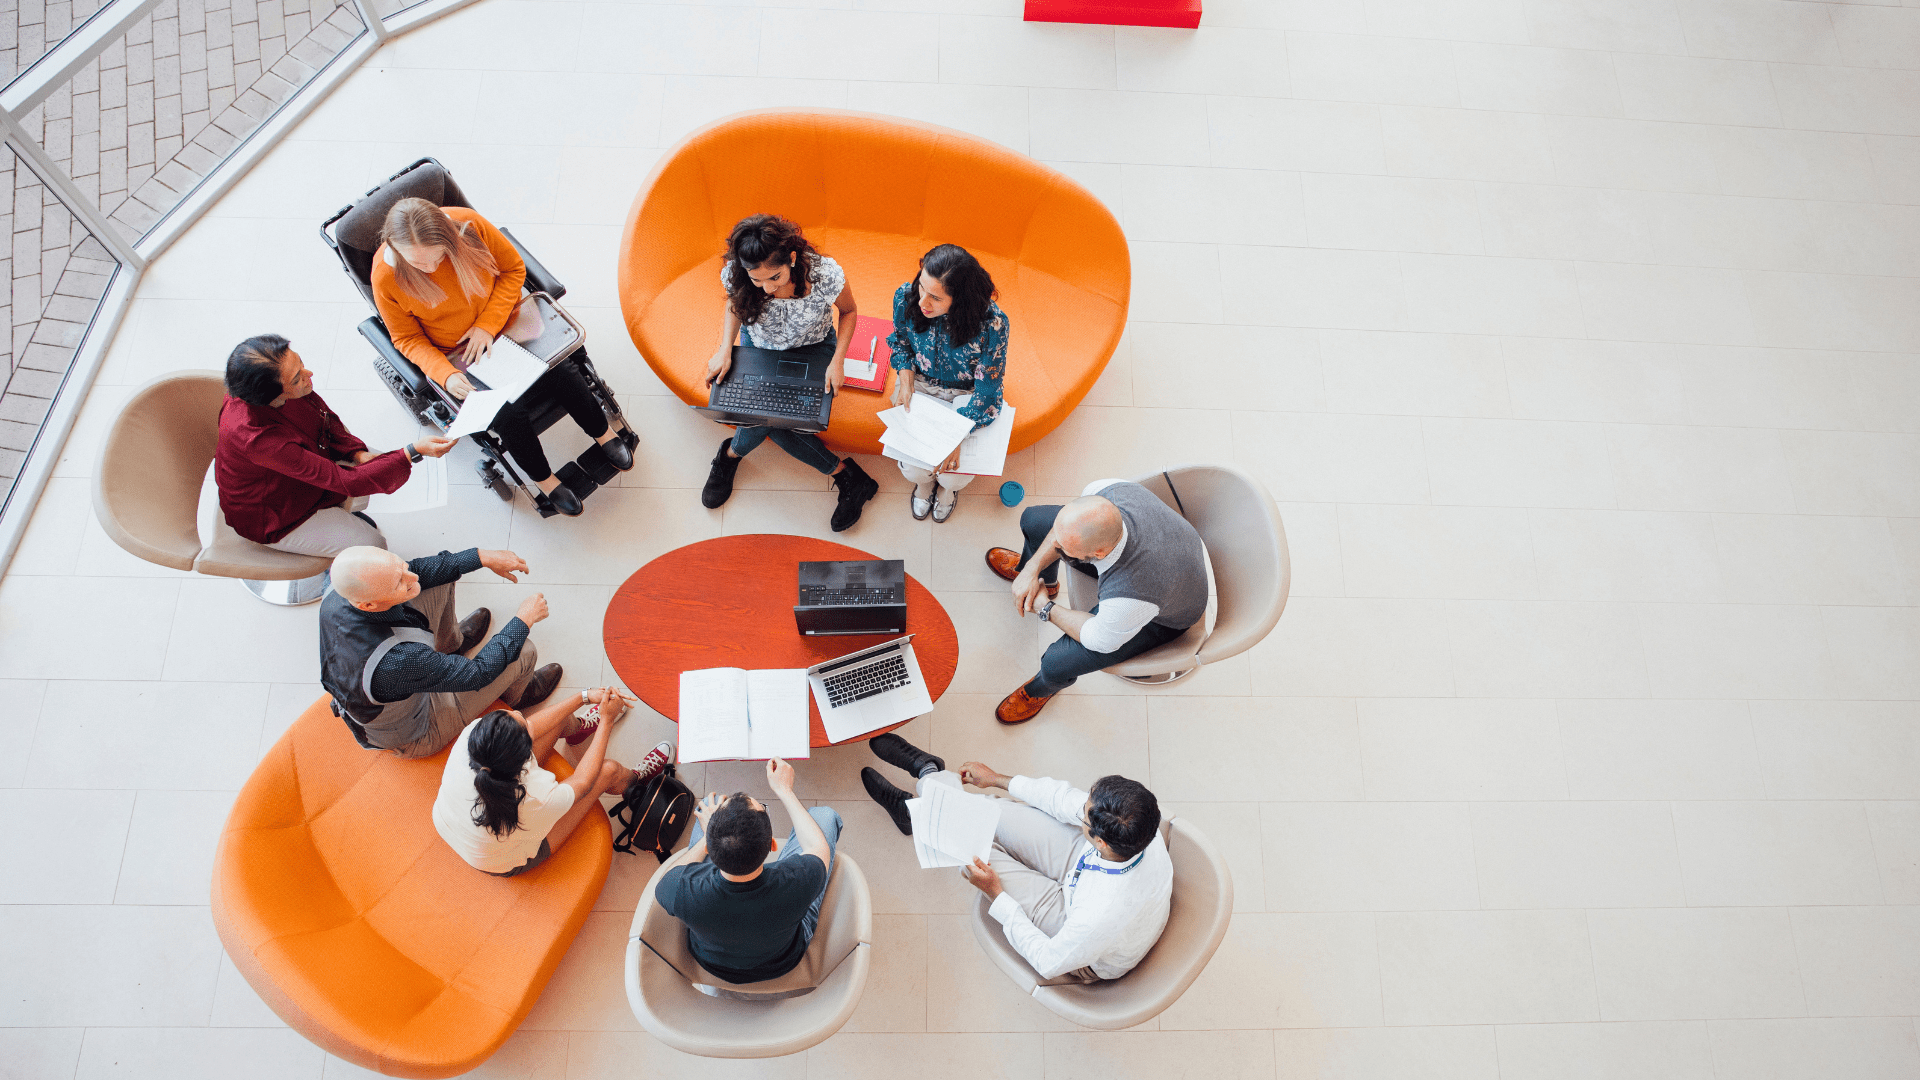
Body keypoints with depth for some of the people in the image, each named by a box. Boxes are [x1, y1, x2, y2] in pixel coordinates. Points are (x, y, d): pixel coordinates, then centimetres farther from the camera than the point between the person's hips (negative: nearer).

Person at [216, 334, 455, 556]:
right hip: (271, 518, -7)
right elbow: (343, 481, -40)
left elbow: (324, 416, 0)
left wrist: (358, 454, -16)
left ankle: (344, 515, 30)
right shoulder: (258, 438, -44)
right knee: (372, 546, -11)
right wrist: (413, 452, -46)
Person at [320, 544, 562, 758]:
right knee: (522, 652, -8)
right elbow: (478, 673, -32)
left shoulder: (337, 595, -26)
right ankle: (516, 696, 31)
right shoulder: (397, 660, -47)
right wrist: (524, 619, -20)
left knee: (440, 577, 3)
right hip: (410, 737, -6)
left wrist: (484, 557, -10)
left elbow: (418, 570, -8)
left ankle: (450, 643, 37)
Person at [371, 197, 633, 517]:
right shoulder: (386, 277, -23)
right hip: (454, 353, -2)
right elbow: (407, 339, -8)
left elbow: (513, 268, -6)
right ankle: (542, 478, 8)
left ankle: (603, 432, 15)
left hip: (502, 319, 2)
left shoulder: (468, 224, -23)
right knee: (509, 414, -21)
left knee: (561, 371, -15)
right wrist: (444, 374, -26)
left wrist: (488, 324, -15)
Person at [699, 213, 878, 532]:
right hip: (758, 347, 2)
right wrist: (724, 349, -16)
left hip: (812, 350, -2)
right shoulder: (735, 274, -27)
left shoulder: (826, 275, -34)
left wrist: (838, 361, -23)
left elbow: (849, 311, -11)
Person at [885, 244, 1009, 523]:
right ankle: (923, 482, 32)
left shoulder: (992, 324, -34)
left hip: (966, 393, -2)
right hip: (919, 383, 2)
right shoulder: (906, 297, -24)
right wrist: (906, 379, -15)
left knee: (954, 476, -11)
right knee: (912, 466, -11)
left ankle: (947, 487, 32)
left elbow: (987, 391, -23)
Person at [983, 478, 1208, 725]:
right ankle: (1035, 572, 44)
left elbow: (1099, 640, -25)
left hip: (1162, 617, -6)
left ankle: (1042, 689, 26)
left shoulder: (1129, 596, -49)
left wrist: (1046, 610, -14)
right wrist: (1033, 568, -14)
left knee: (1057, 664, -17)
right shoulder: (1103, 492, -35)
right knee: (1033, 519, 5)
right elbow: (1064, 529, -9)